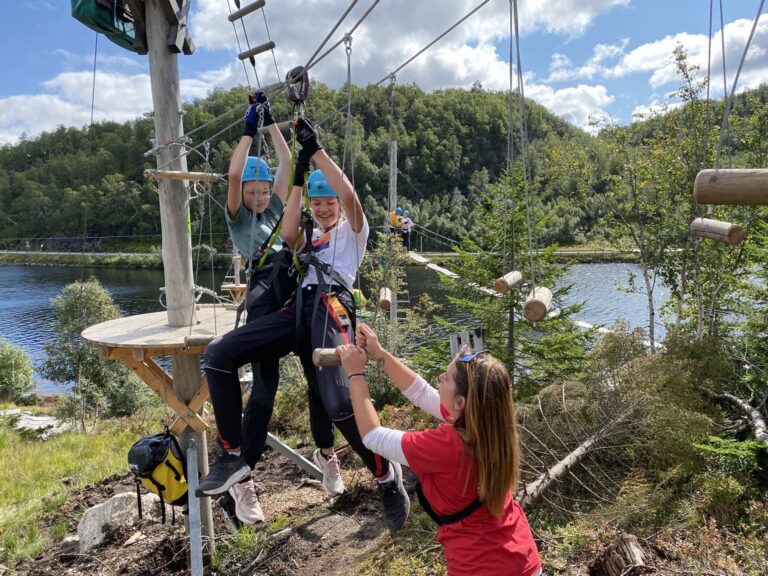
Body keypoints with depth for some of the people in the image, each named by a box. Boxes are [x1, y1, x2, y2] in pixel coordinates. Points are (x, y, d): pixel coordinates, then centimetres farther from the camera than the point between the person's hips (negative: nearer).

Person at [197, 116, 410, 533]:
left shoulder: (353, 230, 20)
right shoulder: (310, 234, 34)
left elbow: (347, 193, -1)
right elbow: (287, 235, 10)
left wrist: (315, 149, 1)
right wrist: (298, 178, 11)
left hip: (332, 308, -6)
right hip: (298, 310, 6)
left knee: (339, 403, -29)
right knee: (218, 354, -12)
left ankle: (386, 475, -4)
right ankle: (233, 455, -8)